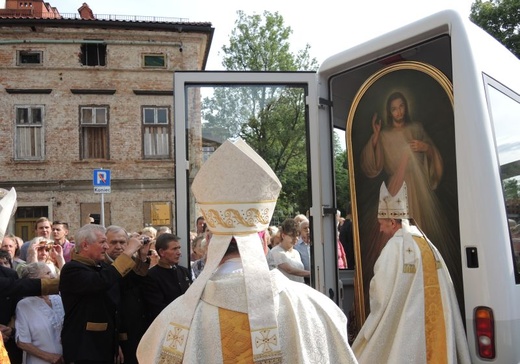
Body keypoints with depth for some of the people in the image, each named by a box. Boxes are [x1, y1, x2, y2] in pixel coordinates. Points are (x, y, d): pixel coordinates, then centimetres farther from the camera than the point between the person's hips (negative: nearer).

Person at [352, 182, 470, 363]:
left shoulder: (396, 247, -14)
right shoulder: (428, 244, 7)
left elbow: (381, 292, -13)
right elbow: (442, 291, 9)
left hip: (407, 325, -7)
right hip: (434, 327, 7)